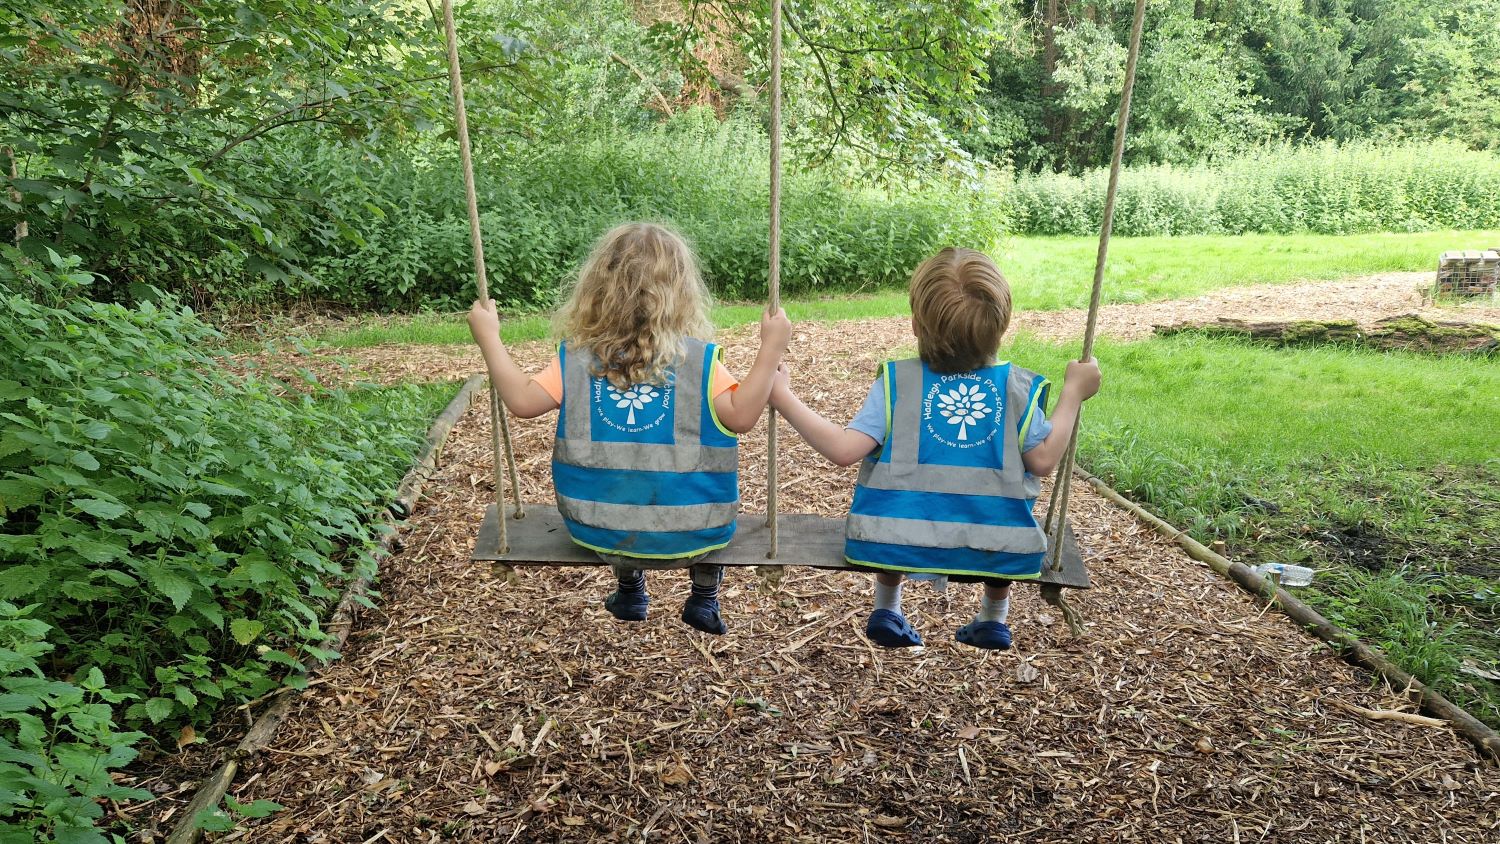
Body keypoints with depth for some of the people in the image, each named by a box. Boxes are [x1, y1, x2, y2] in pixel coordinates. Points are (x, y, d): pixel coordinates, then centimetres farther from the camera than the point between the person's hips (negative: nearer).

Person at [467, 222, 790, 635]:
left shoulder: (575, 359, -7)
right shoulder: (698, 359, -13)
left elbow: (522, 400, -6)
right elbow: (742, 416, -16)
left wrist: (488, 337, 5)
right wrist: (771, 350, -8)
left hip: (597, 531, 3)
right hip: (689, 536, -2)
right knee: (709, 503, 34)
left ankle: (629, 590, 51)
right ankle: (704, 599, 37)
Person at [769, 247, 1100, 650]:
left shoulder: (896, 382, -8)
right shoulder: (1015, 387, -4)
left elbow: (844, 450, -15)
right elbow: (1043, 459, -1)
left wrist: (783, 397, -6)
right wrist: (1073, 393, 10)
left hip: (898, 543, 0)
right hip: (995, 551, 1)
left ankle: (886, 610, 39)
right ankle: (993, 619, 43)